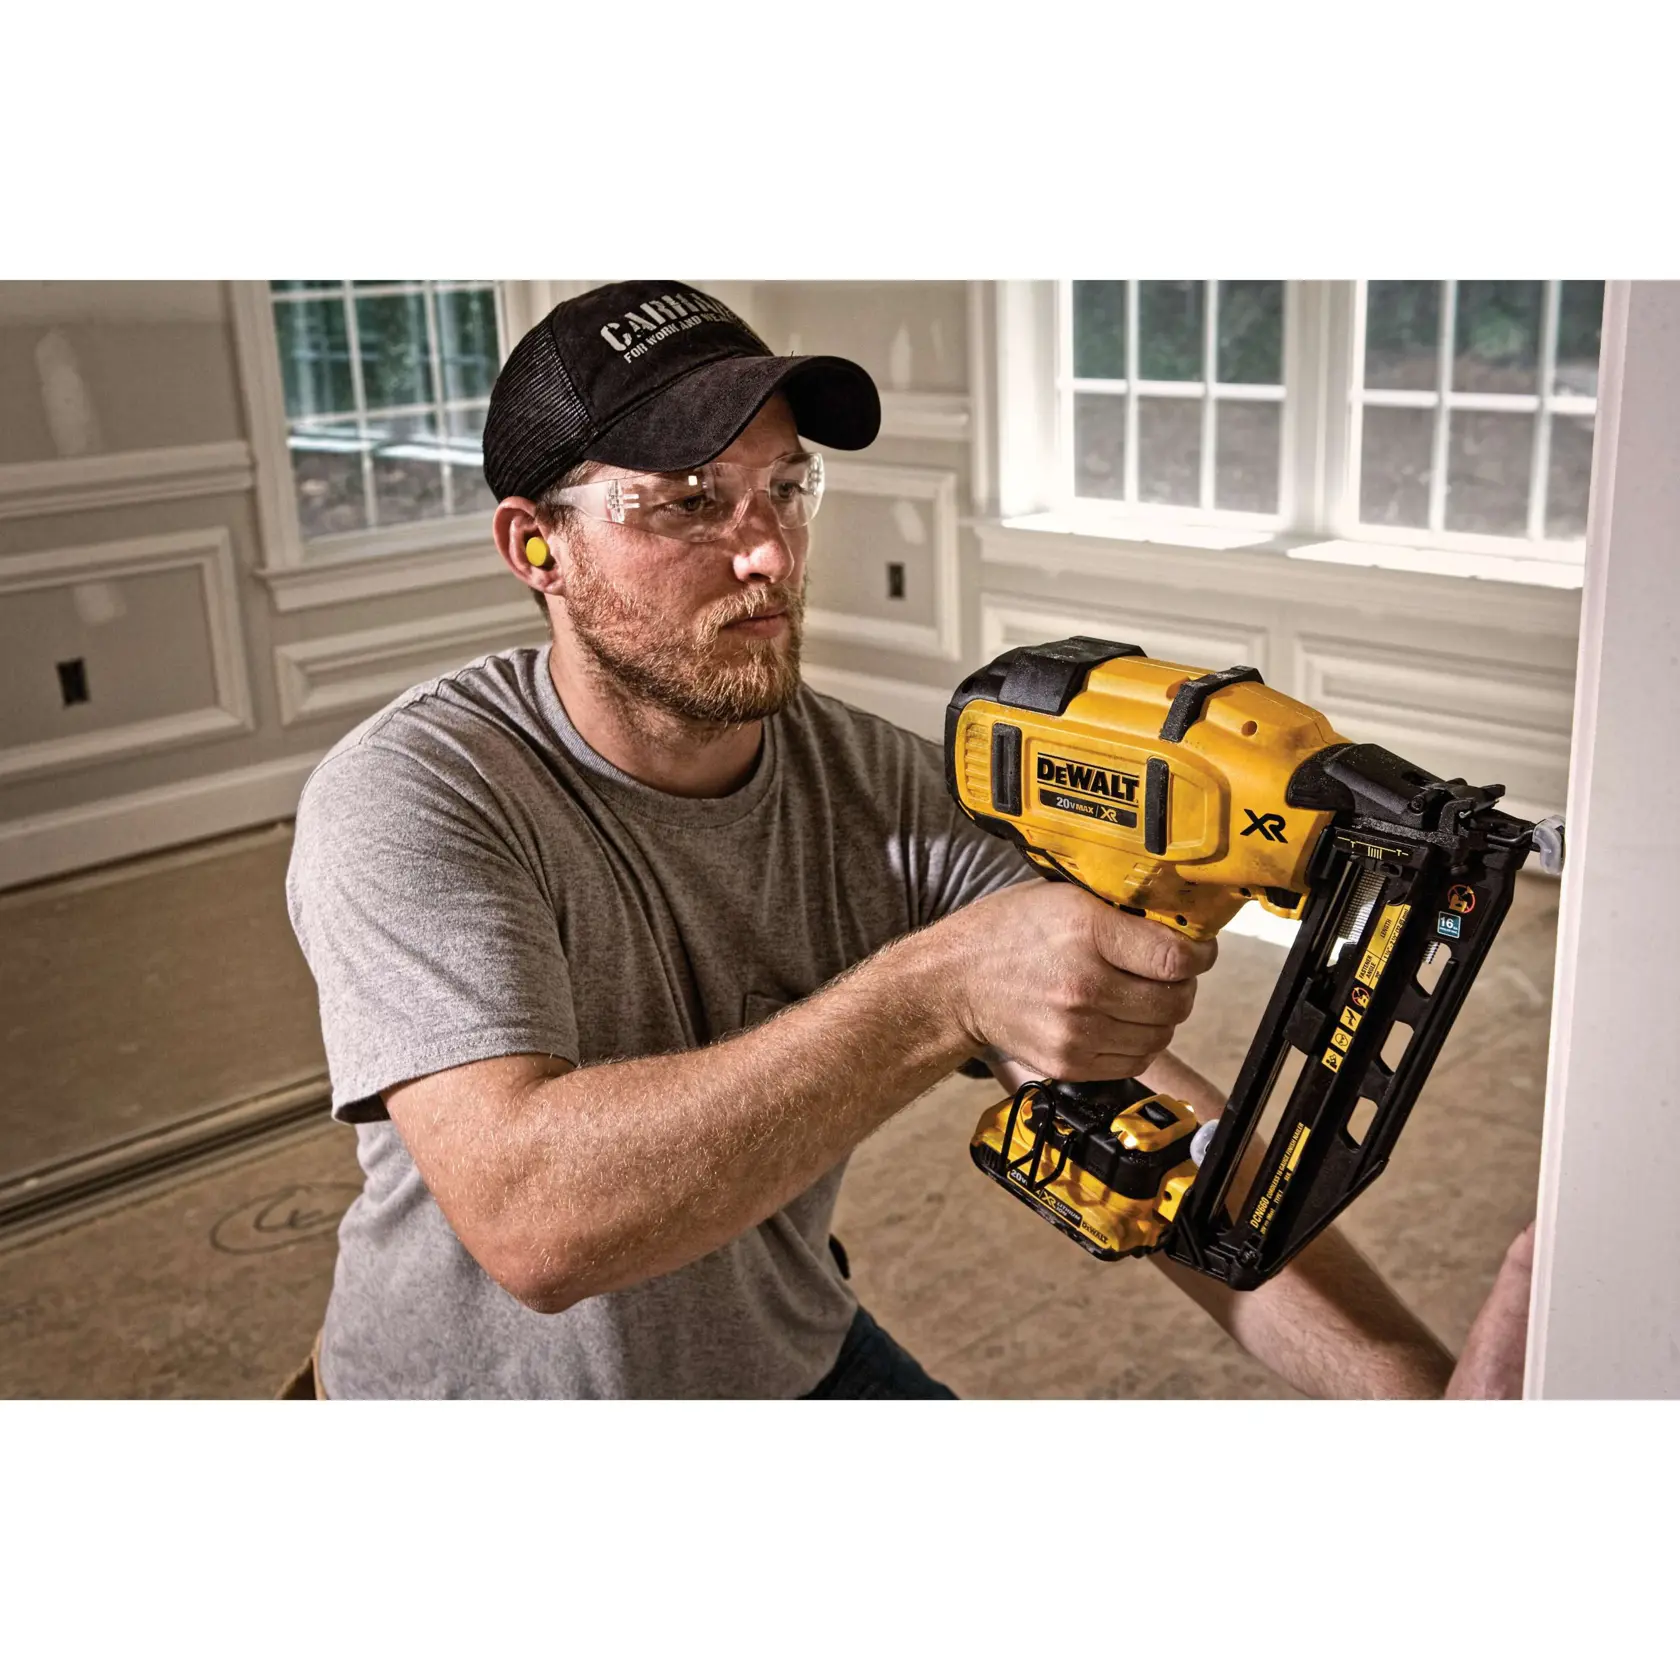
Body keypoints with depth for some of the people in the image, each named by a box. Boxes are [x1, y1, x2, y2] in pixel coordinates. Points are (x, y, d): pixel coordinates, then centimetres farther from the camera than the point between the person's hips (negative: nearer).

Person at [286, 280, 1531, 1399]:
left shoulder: (892, 795, -10)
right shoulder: (411, 799, -23)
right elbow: (532, 1219, -36)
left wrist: (1422, 1384, -29)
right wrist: (940, 991, -43)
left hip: (799, 1359, 3)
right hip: (488, 1385, -2)